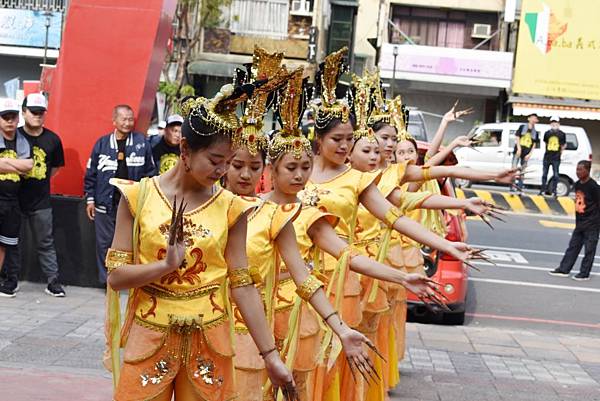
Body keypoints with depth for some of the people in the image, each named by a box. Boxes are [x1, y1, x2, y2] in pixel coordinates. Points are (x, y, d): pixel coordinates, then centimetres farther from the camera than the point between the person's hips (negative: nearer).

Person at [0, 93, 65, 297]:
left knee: (45, 243, 6)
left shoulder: (52, 139, 0)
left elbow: (56, 167, 15)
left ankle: (53, 281, 11)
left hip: (41, 201, 1)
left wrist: (40, 181, 8)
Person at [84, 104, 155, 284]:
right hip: (106, 202, 1)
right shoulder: (103, 143, 2)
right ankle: (107, 279, 16)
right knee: (104, 243, 6)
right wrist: (90, 199, 3)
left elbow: (150, 172, 5)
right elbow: (91, 173, 6)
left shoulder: (141, 142, 2)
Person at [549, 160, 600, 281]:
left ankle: (584, 273, 10)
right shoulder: (577, 185, 7)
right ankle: (564, 269, 18)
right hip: (580, 222, 8)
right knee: (573, 246, 12)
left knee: (589, 249, 3)